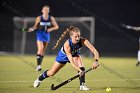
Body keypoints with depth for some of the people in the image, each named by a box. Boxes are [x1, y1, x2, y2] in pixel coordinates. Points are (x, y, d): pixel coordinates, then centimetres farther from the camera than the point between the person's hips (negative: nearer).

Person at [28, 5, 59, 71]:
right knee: (40, 49, -20)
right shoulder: (39, 18, -6)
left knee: (43, 51, 10)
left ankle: (39, 65, 22)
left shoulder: (51, 18, -1)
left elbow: (56, 26, 2)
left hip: (47, 35, 3)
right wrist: (32, 29, -18)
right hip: (40, 34, -3)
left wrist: (51, 29, -16)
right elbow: (35, 26, 3)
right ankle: (38, 65, -22)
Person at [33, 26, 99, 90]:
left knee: (81, 67, -30)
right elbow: (71, 62, -45)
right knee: (52, 73, 13)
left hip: (75, 54, 2)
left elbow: (95, 51, -43)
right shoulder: (67, 45, -44)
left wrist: (95, 61, -63)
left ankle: (82, 85, -20)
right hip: (64, 55, -2)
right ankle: (39, 79, 42)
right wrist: (79, 70, -60)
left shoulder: (83, 41, -38)